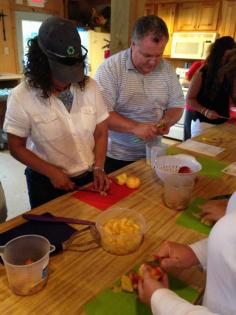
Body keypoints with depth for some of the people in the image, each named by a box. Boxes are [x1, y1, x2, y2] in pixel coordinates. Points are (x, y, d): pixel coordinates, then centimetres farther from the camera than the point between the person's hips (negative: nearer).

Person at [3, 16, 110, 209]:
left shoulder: (90, 87, -10)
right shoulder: (22, 97, -17)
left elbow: (101, 133, -2)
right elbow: (17, 147, -9)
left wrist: (98, 168, -12)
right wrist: (52, 172, -17)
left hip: (88, 177, 3)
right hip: (46, 183, -2)